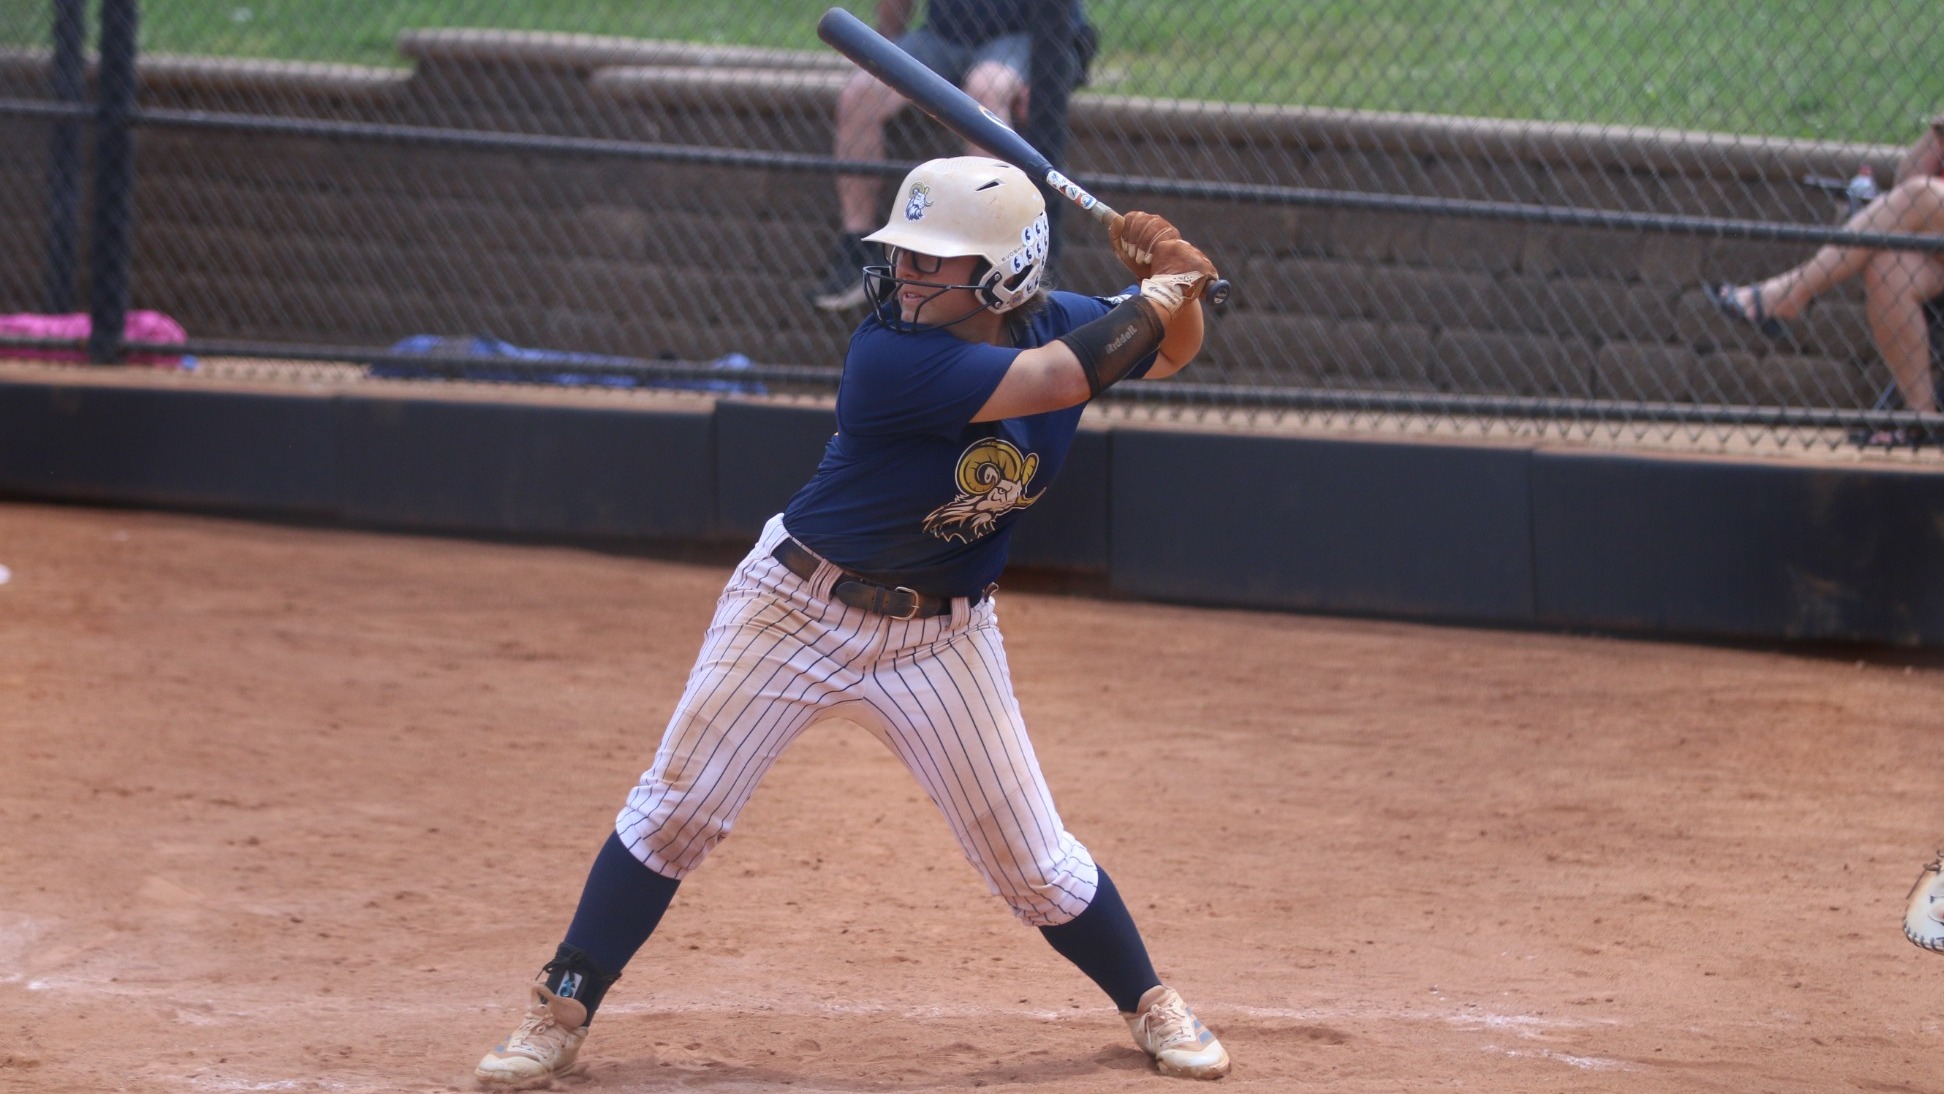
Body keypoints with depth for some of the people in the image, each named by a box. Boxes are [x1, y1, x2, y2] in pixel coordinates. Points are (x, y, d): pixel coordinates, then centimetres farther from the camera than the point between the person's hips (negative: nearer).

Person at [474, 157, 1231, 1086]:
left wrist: (1176, 285, -12)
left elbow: (1169, 352, 11)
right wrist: (1158, 290, -21)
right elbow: (1061, 382, -33)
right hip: (797, 613, -4)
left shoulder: (1053, 323, -7)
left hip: (938, 639, 4)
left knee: (1031, 860, 6)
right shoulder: (891, 355, -27)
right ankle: (560, 1016, 8)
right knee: (673, 812, -3)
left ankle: (1150, 1006, 28)